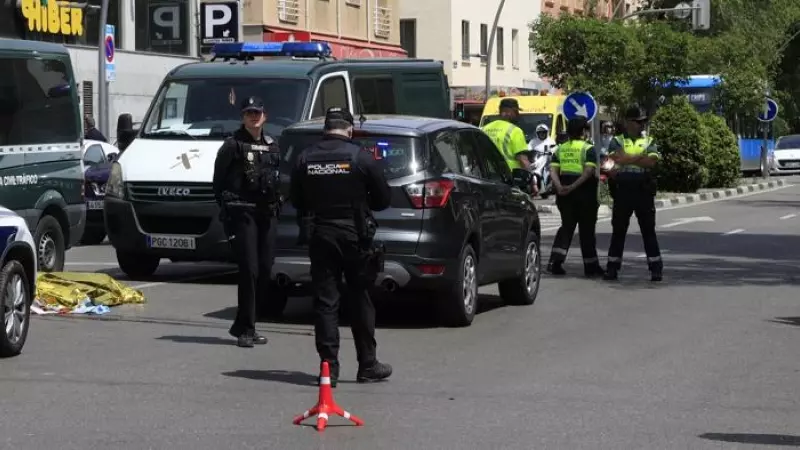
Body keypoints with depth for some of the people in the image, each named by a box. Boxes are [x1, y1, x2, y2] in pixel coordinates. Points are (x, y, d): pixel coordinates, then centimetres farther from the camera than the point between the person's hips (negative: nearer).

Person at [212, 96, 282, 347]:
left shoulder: (272, 147, 17)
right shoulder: (233, 145, -2)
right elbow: (218, 181, -3)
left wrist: (276, 204, 9)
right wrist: (226, 207, -7)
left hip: (267, 215, 6)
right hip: (242, 214, -6)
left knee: (265, 270, 4)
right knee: (249, 270, -11)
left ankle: (244, 326, 14)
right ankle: (245, 329, -6)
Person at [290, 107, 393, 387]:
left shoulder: (306, 159, 0)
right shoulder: (361, 157, -8)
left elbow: (296, 201, 7)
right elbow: (383, 199, -1)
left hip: (319, 237, 2)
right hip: (354, 236, -2)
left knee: (325, 302, 5)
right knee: (360, 301, 9)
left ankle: (328, 366, 1)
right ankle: (368, 366, 15)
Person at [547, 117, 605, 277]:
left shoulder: (560, 149, 11)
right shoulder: (588, 149, -4)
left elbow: (553, 169, 0)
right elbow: (589, 171, -18)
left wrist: (559, 186, -12)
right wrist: (573, 186, -21)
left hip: (564, 194, 4)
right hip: (584, 193, -4)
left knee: (566, 226, 12)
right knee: (586, 229, 5)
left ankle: (555, 260, -7)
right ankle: (591, 266, 13)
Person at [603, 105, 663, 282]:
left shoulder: (648, 142, 9)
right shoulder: (617, 141, 7)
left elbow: (652, 161, -9)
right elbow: (616, 159, -13)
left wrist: (627, 159, -10)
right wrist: (641, 158, -12)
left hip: (644, 191, 0)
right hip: (622, 191, 0)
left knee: (648, 230, 2)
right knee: (618, 230, 5)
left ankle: (655, 267, 4)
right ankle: (612, 267, 12)